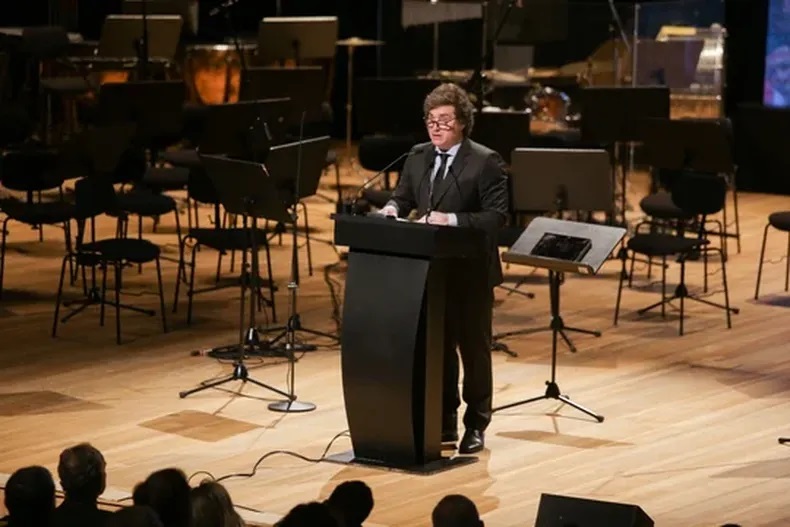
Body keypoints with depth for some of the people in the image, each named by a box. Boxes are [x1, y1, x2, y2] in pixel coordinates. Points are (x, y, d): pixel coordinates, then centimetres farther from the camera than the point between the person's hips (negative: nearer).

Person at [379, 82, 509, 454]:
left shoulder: (485, 162, -11)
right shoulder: (417, 158, 8)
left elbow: (497, 216, -18)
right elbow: (403, 197, 17)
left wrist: (451, 220, -28)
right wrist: (392, 209, -7)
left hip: (470, 271, -6)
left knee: (473, 348, 5)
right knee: (436, 347, 11)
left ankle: (475, 427, 15)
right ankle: (444, 422, 21)